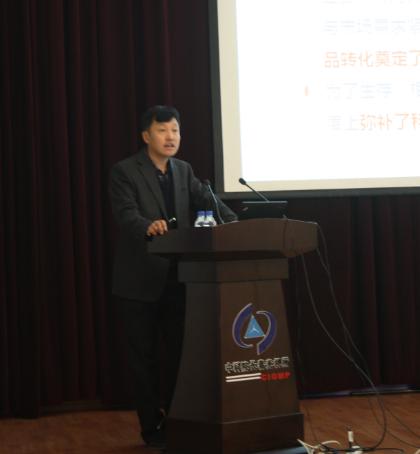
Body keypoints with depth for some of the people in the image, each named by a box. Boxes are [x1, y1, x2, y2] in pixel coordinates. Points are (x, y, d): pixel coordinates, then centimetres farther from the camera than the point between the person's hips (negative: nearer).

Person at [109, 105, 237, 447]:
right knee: (145, 358, 5)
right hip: (140, 281, -5)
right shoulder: (124, 172, -7)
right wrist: (148, 226, -43)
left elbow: (208, 201, -1)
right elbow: (126, 215, -21)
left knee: (182, 353, 9)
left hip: (179, 278, 5)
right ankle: (153, 428, 17)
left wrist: (235, 224, -21)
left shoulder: (184, 171, 10)